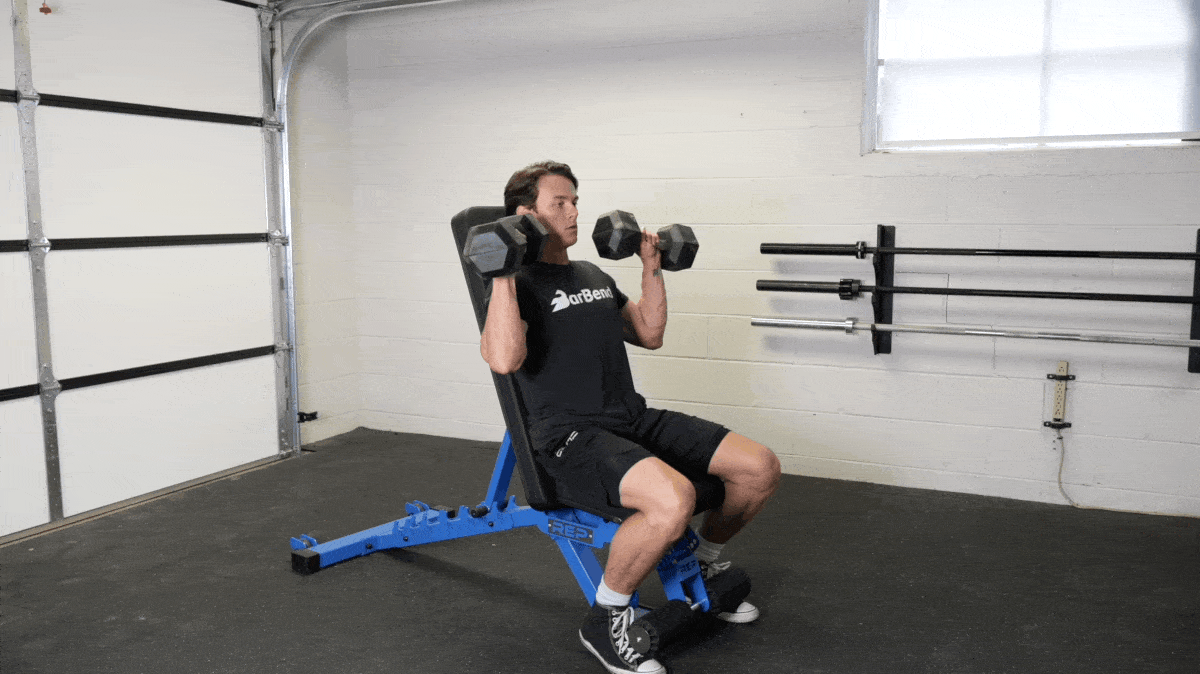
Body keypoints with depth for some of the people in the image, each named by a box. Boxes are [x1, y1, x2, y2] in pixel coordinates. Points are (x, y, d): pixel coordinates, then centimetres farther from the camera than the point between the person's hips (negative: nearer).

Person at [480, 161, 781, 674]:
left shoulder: (594, 276, 20)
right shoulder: (518, 285, -5)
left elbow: (650, 334, 27)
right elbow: (504, 360, -24)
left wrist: (651, 268, 22)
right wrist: (504, 271, -23)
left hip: (635, 421, 8)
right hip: (571, 438, -8)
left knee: (761, 468, -5)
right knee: (671, 500, -36)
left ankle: (704, 566, 21)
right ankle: (606, 619, -11)